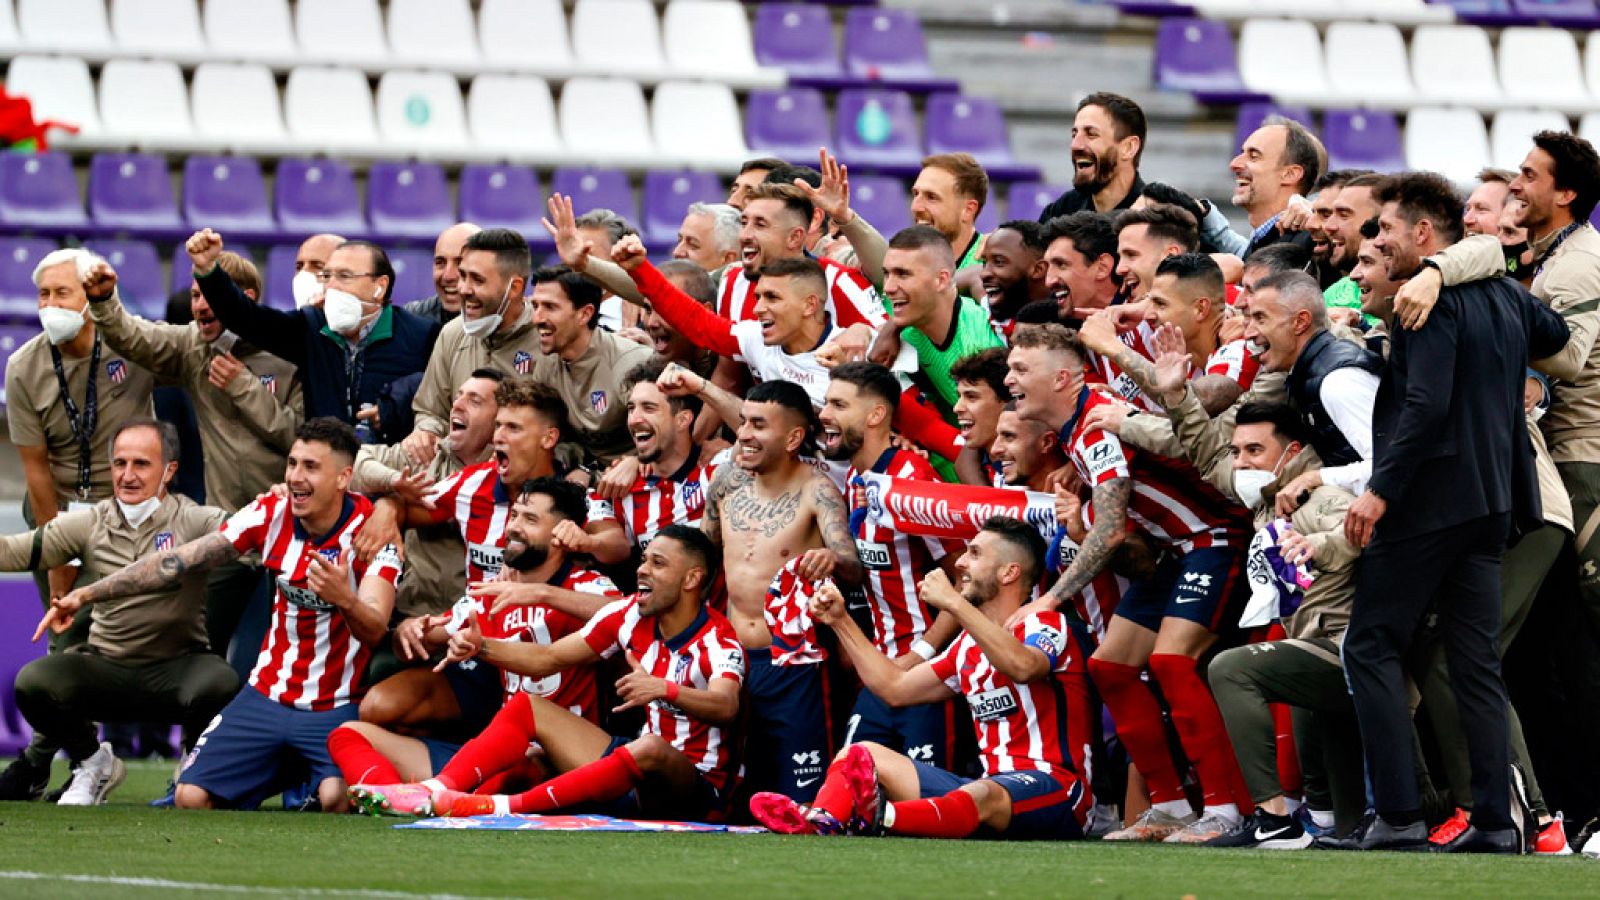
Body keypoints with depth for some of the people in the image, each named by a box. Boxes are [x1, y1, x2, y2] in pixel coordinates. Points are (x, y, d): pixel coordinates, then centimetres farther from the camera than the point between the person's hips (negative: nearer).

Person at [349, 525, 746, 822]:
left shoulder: (716, 640, -16)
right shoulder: (631, 616, 5)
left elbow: (726, 706, -36)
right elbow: (548, 658, 8)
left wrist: (663, 690, -53)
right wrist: (481, 647, -7)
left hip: (696, 791, -8)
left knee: (649, 750, -40)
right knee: (526, 707, 5)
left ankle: (503, 807, -43)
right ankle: (433, 793, -19)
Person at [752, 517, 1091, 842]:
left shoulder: (1046, 626, -3)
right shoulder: (969, 644, 23)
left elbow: (1023, 667, -28)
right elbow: (896, 688, 27)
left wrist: (954, 602, -26)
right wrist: (841, 623, 23)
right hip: (992, 781, 8)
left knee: (981, 796, -42)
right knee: (861, 754, 0)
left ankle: (876, 817, -72)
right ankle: (821, 818, -36)